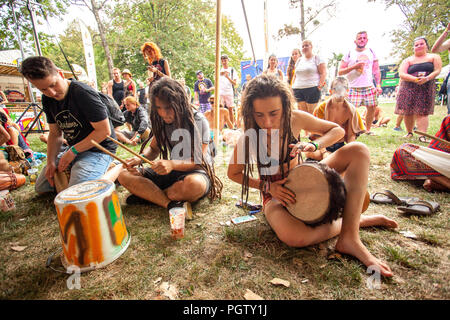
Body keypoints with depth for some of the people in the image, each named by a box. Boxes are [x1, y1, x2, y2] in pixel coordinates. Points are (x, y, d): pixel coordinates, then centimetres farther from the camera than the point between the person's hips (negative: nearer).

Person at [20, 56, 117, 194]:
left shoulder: (83, 93, -20)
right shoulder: (47, 100, 5)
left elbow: (104, 131, -22)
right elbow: (55, 133, 13)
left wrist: (73, 151, -16)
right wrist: (51, 162, 0)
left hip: (99, 149, -8)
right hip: (74, 150, 9)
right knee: (40, 187, 17)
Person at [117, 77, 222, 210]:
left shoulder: (198, 121, -14)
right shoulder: (162, 122, 4)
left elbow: (198, 162, -16)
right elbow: (154, 148, 15)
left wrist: (172, 164, -34)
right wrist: (140, 158, -9)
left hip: (197, 172, -5)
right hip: (172, 173, 5)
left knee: (194, 183, -42)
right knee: (124, 176, -9)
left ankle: (147, 195, -15)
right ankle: (171, 204, -26)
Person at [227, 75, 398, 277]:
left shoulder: (294, 119, -14)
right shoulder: (248, 139, -21)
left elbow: (337, 130, 0)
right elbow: (233, 173, -5)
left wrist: (314, 145, -21)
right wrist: (267, 186, -18)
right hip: (275, 195, -3)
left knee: (358, 151, -17)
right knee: (293, 237, -38)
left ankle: (349, 238, -24)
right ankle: (358, 220, -9)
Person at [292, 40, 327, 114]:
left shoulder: (317, 58, 6)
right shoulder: (299, 60, 20)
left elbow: (323, 73, 0)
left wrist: (319, 86, -12)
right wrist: (293, 87, 13)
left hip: (312, 89, -4)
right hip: (298, 89, 4)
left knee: (312, 113, -7)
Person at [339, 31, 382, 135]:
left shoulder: (371, 52, 13)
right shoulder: (349, 54, 3)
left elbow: (376, 70, 13)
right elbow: (340, 72, -2)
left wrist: (378, 84, 4)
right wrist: (354, 66, -14)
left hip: (369, 87, 4)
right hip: (354, 88, -3)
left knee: (372, 108, 3)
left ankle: (368, 129, 18)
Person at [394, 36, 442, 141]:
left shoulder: (434, 57, 14)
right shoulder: (408, 60, 12)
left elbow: (437, 71, 3)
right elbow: (401, 74, -3)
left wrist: (427, 78, -17)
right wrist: (415, 79, -18)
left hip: (426, 89, -1)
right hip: (409, 89, 1)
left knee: (422, 112, -10)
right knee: (408, 112, -1)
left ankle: (422, 136, -14)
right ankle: (409, 132, 16)